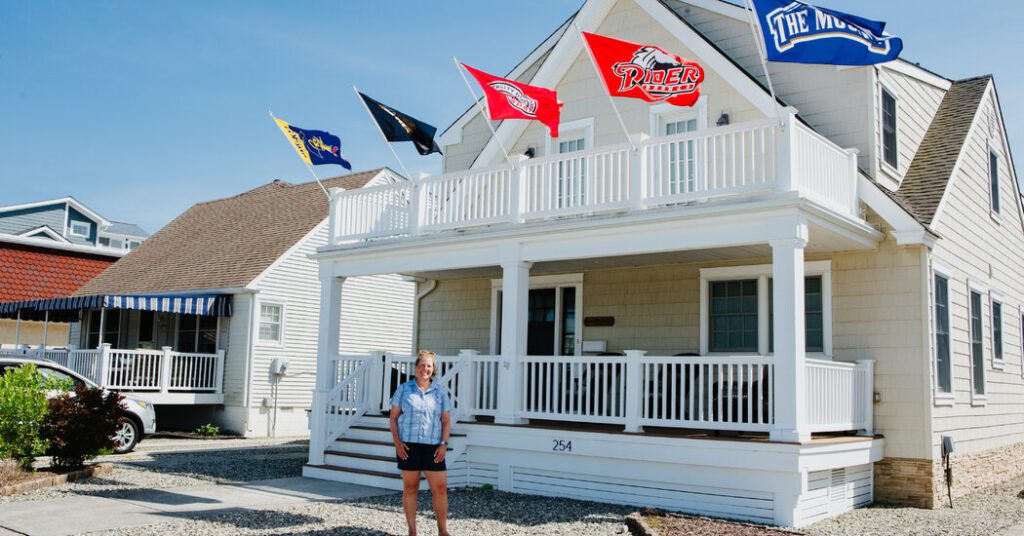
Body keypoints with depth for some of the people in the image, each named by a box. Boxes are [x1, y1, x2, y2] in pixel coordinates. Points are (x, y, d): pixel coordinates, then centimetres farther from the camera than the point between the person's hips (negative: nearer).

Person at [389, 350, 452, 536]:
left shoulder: (441, 392, 9)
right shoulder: (404, 389, 6)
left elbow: (446, 421, 8)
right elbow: (393, 417, 5)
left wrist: (444, 444, -4)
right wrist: (397, 442, -6)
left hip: (432, 446, 1)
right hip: (408, 445, -1)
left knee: (440, 488, -2)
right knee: (410, 487, 5)